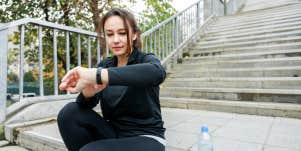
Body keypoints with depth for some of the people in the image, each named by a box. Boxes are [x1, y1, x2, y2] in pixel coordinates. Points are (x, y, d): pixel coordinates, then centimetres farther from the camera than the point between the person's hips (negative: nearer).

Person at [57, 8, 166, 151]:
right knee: (70, 113, -15)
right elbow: (89, 102, -9)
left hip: (146, 138, -4)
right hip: (114, 133, 5)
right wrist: (87, 93, -33)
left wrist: (96, 75, -46)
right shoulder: (104, 64, 4)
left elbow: (157, 72, -37)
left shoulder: (146, 60, -10)